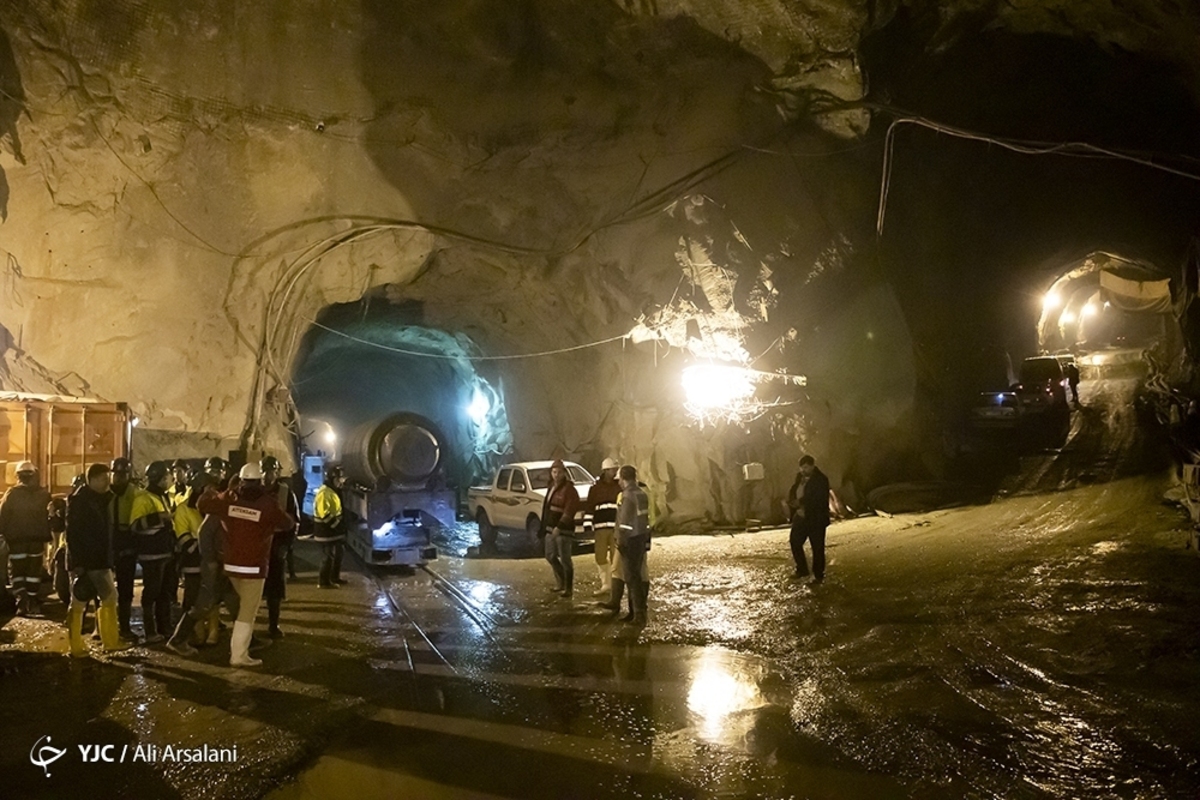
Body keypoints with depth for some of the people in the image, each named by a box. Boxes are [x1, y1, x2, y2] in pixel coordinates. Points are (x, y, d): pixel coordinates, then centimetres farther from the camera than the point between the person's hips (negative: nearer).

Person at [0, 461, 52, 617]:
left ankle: (22, 600, -11)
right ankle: (33, 603, 12)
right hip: (37, 539, 2)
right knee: (34, 571, 12)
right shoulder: (44, 495, 1)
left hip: (17, 539, -2)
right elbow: (49, 517, 4)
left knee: (17, 571, 7)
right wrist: (46, 536, 11)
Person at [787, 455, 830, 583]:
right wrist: (792, 501, -6)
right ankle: (802, 570, 26)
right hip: (801, 517, 7)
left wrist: (801, 502, -24)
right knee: (795, 541, 10)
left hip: (816, 518, -7)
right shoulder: (800, 477, 8)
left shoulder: (821, 480, -14)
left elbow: (819, 500, -23)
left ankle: (818, 575, 11)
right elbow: (793, 491, 16)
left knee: (817, 547, 1)